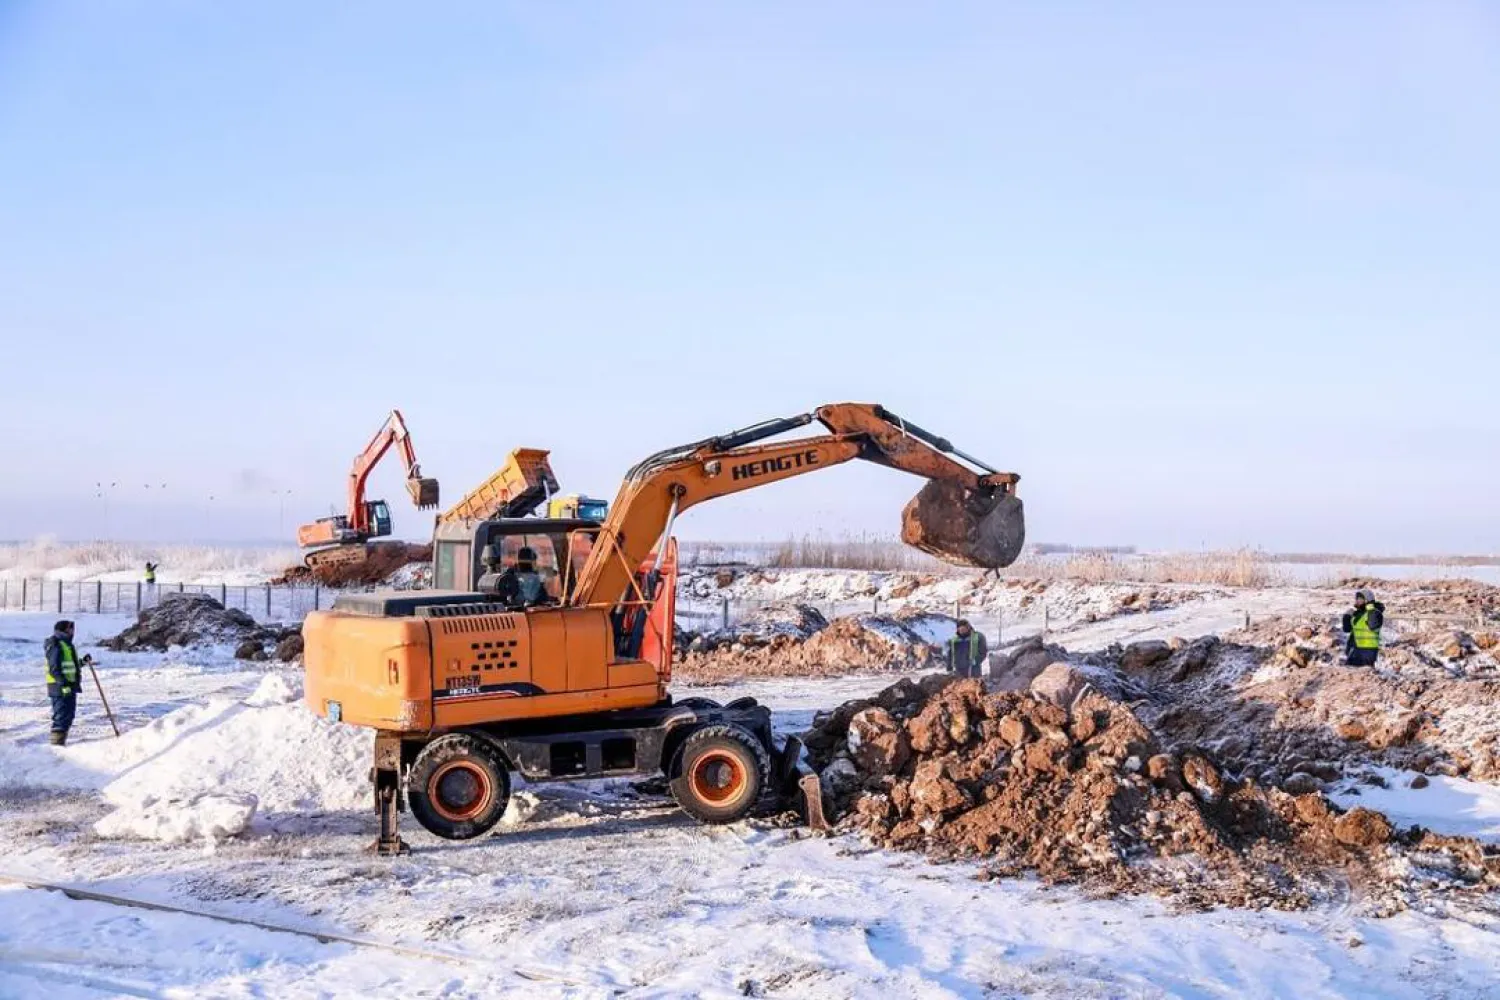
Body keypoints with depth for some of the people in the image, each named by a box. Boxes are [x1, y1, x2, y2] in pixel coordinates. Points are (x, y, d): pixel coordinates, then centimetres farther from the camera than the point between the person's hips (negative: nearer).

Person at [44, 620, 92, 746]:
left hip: (69, 686, 10)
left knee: (68, 716, 16)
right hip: (60, 688, -10)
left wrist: (83, 662, 14)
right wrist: (63, 684, -26)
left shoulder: (66, 644, 19)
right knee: (62, 716, -10)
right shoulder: (56, 646, -14)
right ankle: (57, 742, -8)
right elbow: (54, 668, -21)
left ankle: (61, 742, 24)